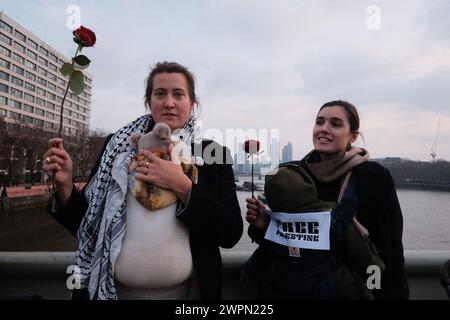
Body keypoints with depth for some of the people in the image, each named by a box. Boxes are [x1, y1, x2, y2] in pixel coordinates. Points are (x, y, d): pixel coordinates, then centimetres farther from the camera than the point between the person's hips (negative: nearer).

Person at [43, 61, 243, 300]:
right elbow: (86, 224, 4)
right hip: (114, 288, 1)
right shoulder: (119, 145, -1)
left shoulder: (212, 153, -4)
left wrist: (181, 186, -19)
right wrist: (65, 184, -14)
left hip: (184, 290, 0)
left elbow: (231, 233, -11)